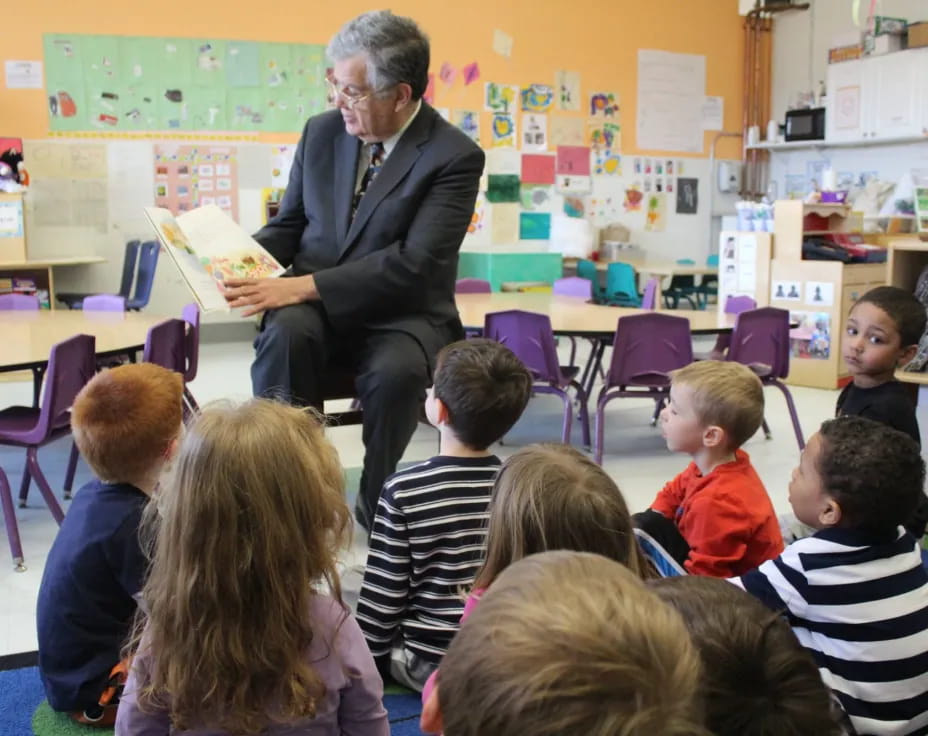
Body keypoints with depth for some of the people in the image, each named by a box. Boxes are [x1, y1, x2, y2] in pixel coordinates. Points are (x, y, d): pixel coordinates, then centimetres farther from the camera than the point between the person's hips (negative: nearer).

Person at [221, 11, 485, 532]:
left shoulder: (455, 156, -11)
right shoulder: (322, 132, 6)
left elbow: (415, 264, -21)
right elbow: (289, 226, 15)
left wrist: (303, 286, -27)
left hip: (400, 317, -3)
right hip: (314, 309, 4)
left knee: (396, 371, -35)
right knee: (284, 333, -31)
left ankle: (378, 513, -10)